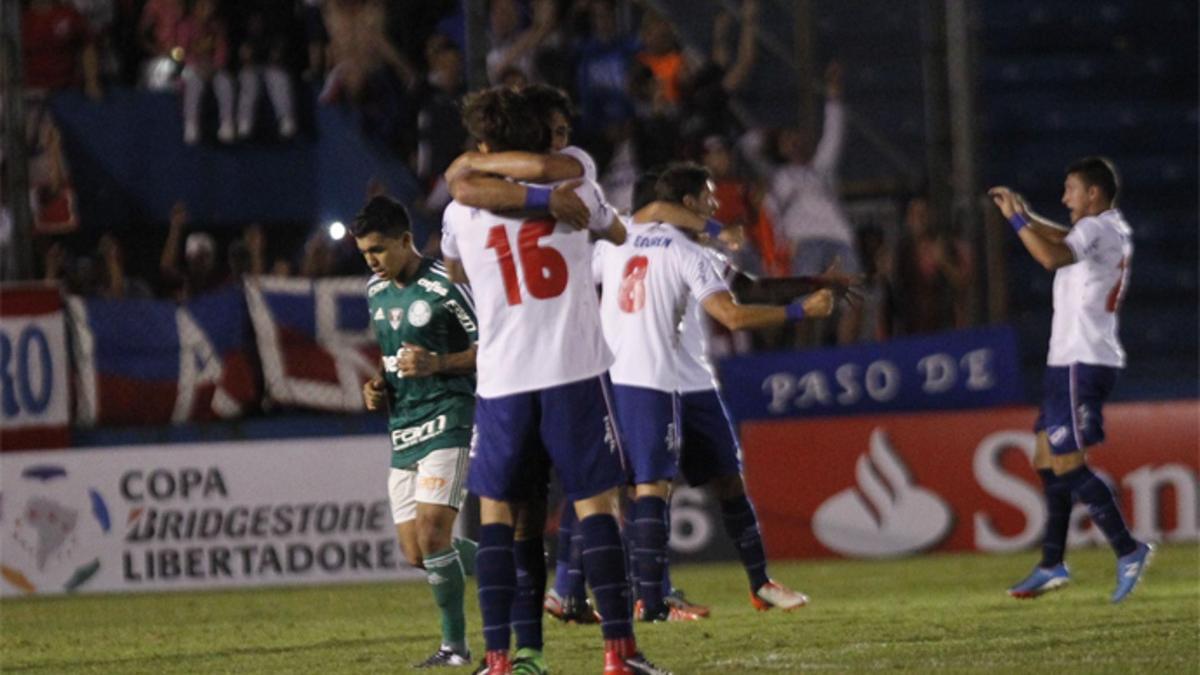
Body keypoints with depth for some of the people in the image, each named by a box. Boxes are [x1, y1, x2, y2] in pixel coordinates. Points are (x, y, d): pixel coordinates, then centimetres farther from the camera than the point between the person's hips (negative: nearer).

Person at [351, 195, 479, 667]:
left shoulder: (444, 287, -11)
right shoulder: (376, 291, 14)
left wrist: (437, 364, -21)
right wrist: (378, 386, 10)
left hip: (446, 421, -8)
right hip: (402, 428, 8)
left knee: (432, 531, -19)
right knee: (415, 554, 2)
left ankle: (455, 644, -9)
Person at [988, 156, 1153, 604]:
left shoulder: (1097, 228, -14)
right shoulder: (1114, 229, 17)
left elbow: (1053, 257, -33)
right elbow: (1067, 241, 36)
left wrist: (1017, 219, -22)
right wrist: (1026, 216, 22)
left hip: (1081, 362, -10)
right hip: (1072, 360, 10)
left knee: (1068, 464, -12)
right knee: (1049, 460, 11)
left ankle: (1128, 550, -12)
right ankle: (1052, 565, 13)